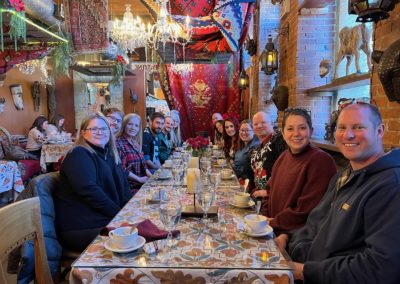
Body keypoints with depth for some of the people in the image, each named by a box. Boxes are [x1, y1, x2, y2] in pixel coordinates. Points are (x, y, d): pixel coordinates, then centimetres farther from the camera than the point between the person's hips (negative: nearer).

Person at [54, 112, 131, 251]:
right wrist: (120, 214, -18)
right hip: (83, 228, -8)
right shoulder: (79, 155, -9)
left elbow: (123, 185, 14)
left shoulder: (110, 155, 16)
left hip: (109, 219, 8)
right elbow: (89, 191, -22)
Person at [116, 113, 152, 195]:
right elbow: (122, 169, -16)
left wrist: (151, 176, 1)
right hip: (130, 187, -8)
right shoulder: (118, 143, -10)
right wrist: (139, 179, -14)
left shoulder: (136, 143, 15)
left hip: (142, 183, 8)